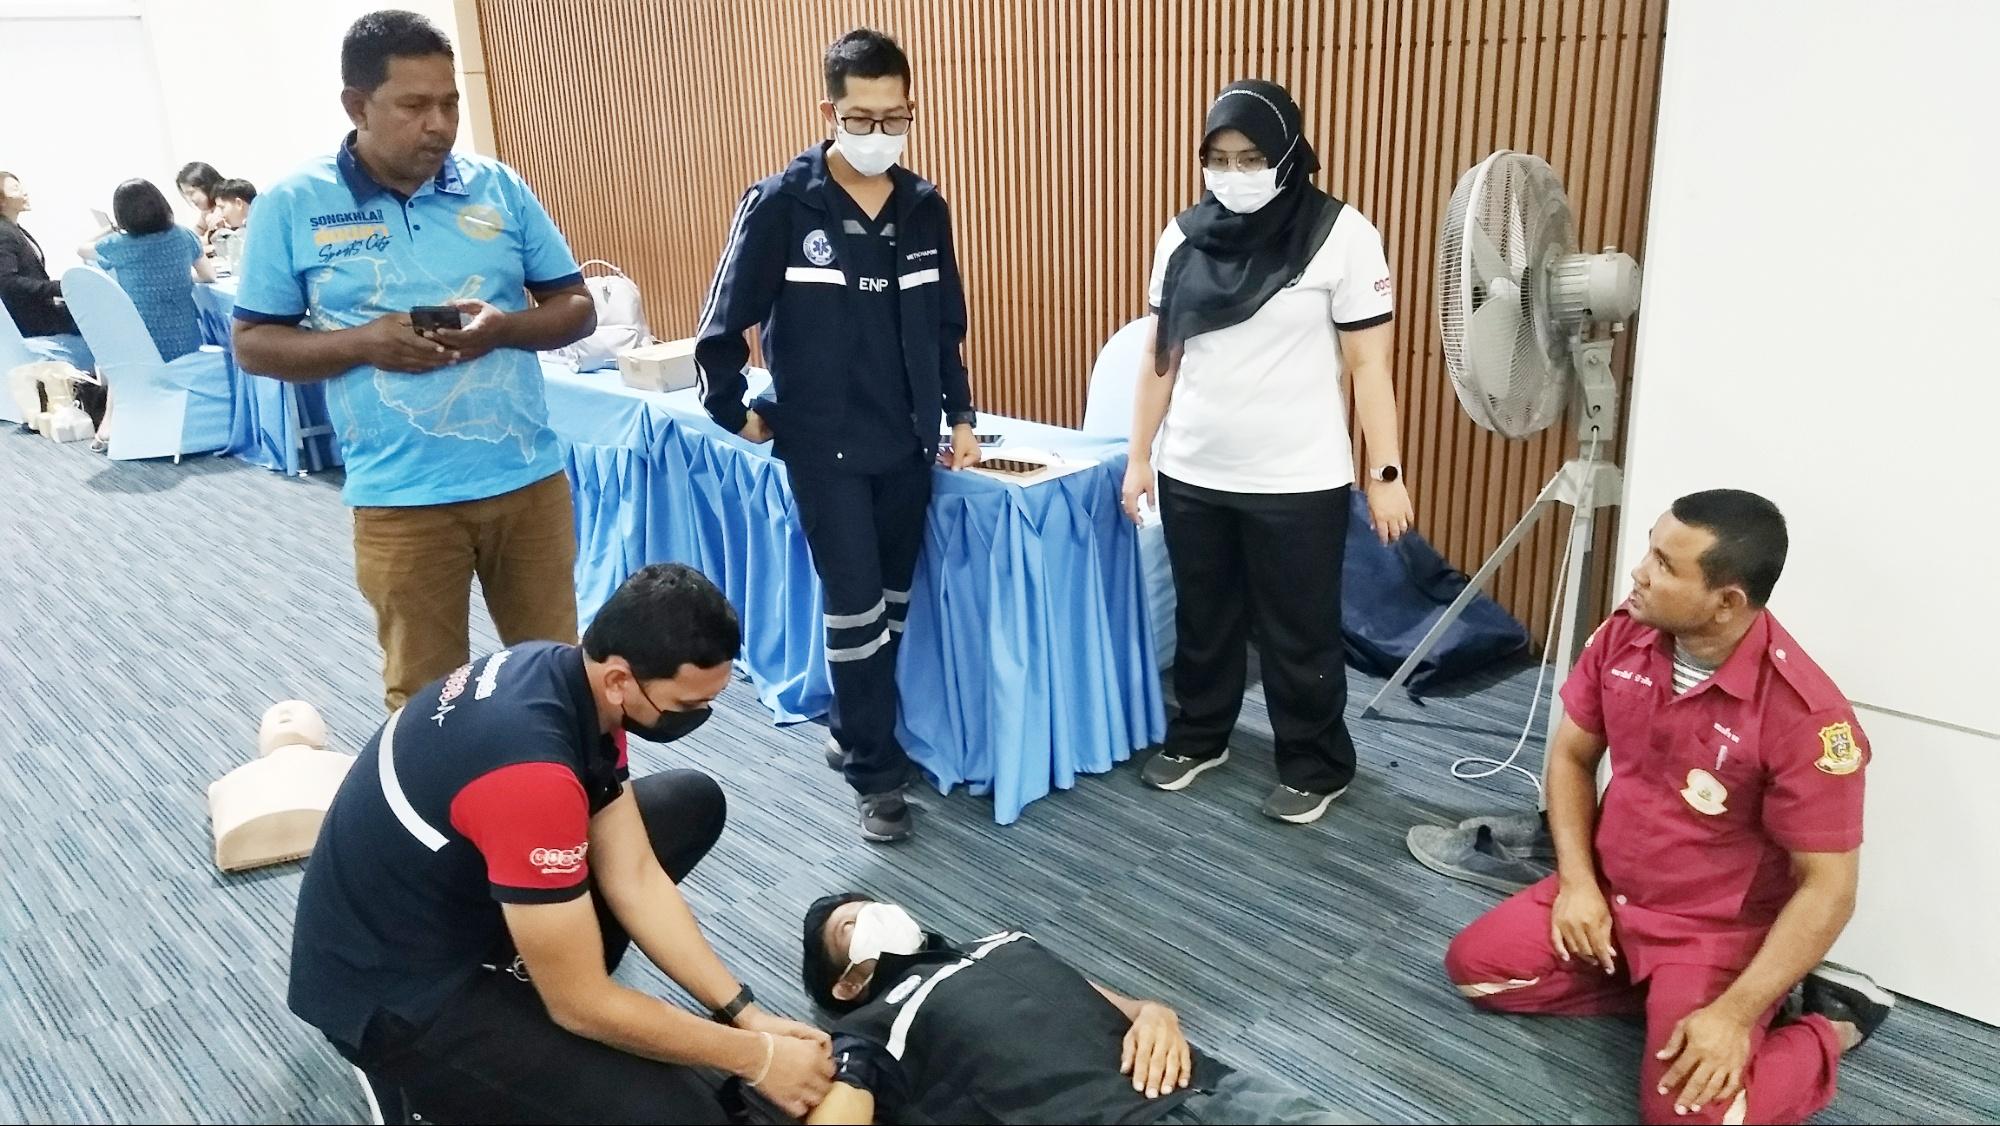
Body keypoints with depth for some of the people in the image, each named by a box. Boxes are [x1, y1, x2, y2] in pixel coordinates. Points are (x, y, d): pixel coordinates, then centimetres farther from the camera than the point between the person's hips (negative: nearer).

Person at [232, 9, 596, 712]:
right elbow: (253, 344, 2)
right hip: (400, 499, -1)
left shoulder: (498, 188, 4)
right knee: (424, 696, 11)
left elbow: (576, 308, 7)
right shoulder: (293, 206, -1)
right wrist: (366, 344, -16)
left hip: (528, 480, 2)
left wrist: (504, 327, -14)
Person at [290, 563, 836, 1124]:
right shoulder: (529, 771, -36)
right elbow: (581, 1006, -26)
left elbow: (635, 877, -3)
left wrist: (745, 1013, -6)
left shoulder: (576, 677, -9)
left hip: (463, 895, 9)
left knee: (692, 803, 9)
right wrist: (757, 1055, -16)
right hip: (395, 988, -8)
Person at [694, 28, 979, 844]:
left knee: (891, 603, 12)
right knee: (856, 609, -3)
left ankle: (855, 736, 30)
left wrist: (960, 416, 11)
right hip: (825, 449, -5)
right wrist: (734, 412, 0)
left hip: (907, 445, 5)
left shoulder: (925, 208, 4)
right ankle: (877, 774, 9)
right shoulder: (780, 207, -11)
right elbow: (723, 324, -4)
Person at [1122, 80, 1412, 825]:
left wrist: (1385, 474, -9)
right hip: (1192, 474, 4)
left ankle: (1316, 768, 28)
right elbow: (1161, 357, 8)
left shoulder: (1342, 236, -9)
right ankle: (1198, 738, 39)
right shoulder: (1184, 237, 3)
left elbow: (1368, 365, -8)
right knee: (1202, 619, 18)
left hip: (1297, 482, -4)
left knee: (1299, 634, 9)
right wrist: (1139, 456, 7)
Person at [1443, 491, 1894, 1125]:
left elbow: (1827, 888, -22)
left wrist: (1734, 1013, -26)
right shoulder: (1625, 635, -10)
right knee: (1474, 966, -1)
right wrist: (1577, 881, -8)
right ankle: (1649, 988, 9)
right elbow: (1572, 757, 4)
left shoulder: (1805, 714, -27)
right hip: (1606, 894, 6)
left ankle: (1830, 1023, 7)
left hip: (1719, 932, -6)